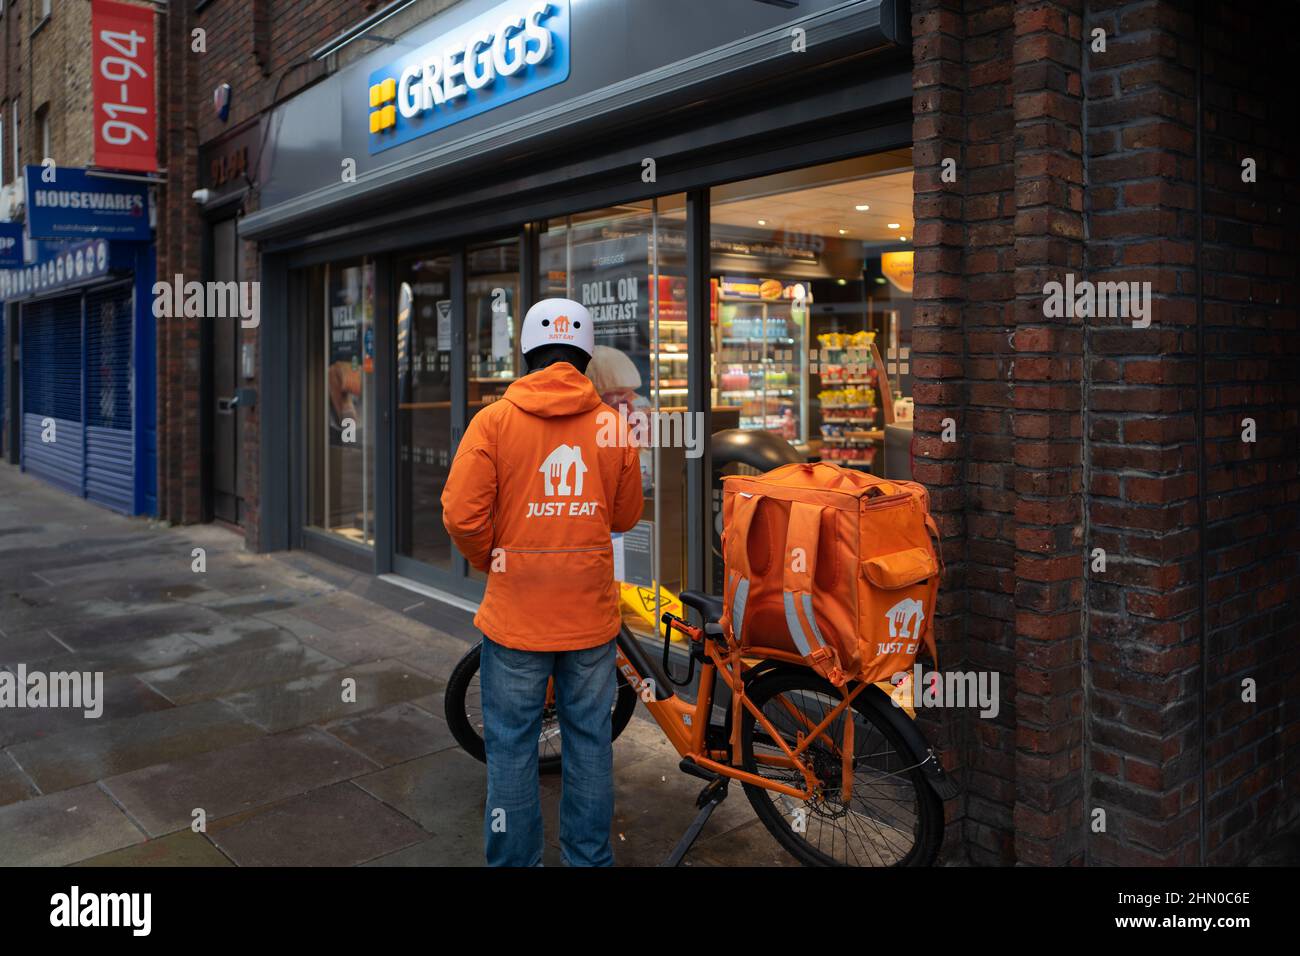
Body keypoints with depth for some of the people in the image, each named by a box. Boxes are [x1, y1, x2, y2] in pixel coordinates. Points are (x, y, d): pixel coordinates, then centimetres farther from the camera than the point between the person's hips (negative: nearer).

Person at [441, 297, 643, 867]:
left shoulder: (494, 420, -8)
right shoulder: (612, 425, -1)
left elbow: (461, 516, -11)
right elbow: (626, 517, 8)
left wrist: (489, 561, 7)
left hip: (516, 616, -2)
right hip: (591, 616, 3)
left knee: (512, 749, 11)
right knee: (590, 743, 15)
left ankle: (515, 861, 23)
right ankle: (589, 858, 30)